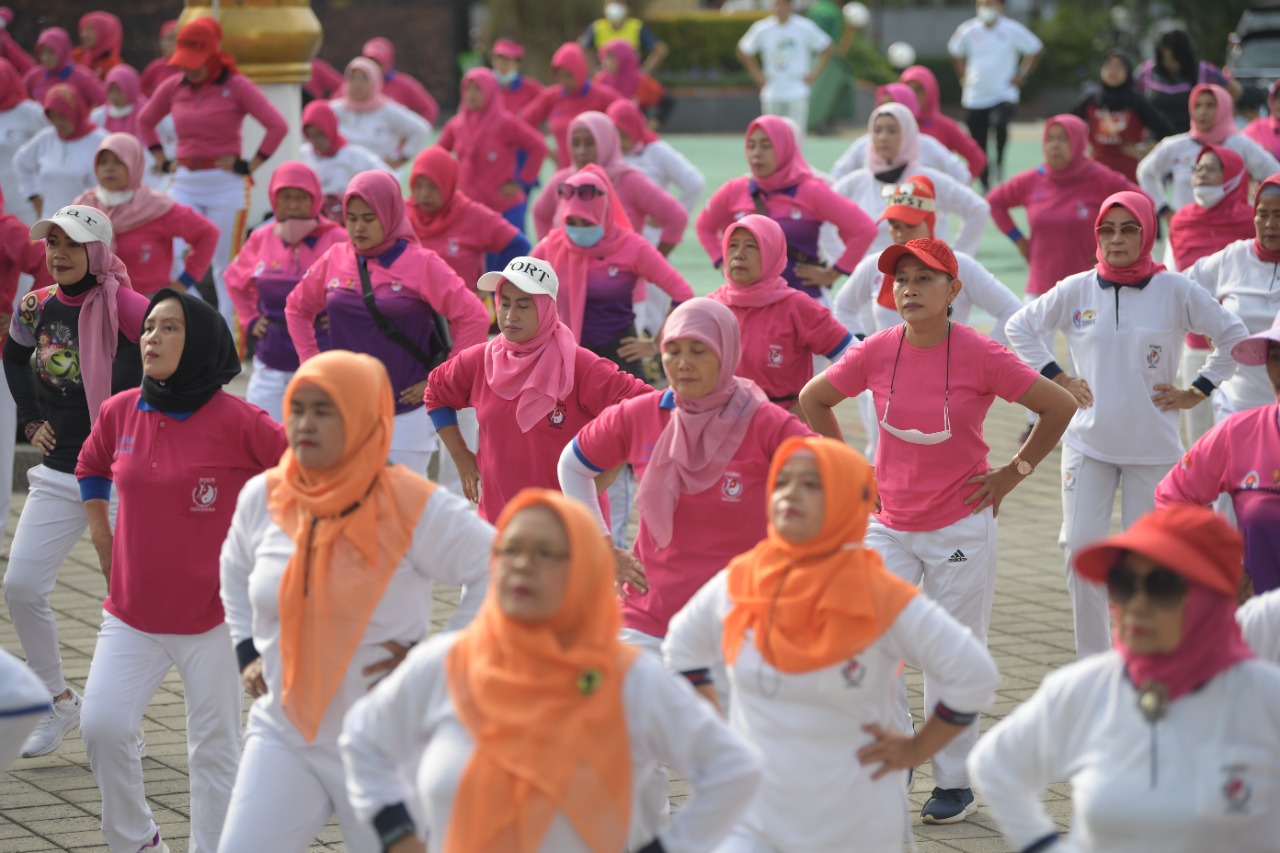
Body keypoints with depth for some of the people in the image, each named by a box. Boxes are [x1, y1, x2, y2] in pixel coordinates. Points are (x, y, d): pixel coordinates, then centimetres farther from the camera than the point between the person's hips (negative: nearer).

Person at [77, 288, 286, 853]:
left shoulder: (236, 420, -13)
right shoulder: (120, 412, 2)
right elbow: (91, 466, 23)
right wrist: (100, 532, 14)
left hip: (214, 617, -3)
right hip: (131, 614, 4)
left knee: (215, 748, 5)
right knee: (102, 726, -10)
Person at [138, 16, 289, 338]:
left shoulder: (236, 86, -7)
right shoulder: (173, 87, 6)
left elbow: (278, 125, -12)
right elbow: (144, 121, 23)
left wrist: (250, 166, -12)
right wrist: (162, 161, 13)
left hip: (226, 185, -4)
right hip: (184, 184, 4)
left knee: (227, 269, -1)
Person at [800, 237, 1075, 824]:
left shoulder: (980, 356, -13)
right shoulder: (877, 352, -5)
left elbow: (1059, 407, -6)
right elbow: (812, 399, 12)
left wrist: (1012, 474, -4)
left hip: (961, 527, -3)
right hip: (889, 526, 3)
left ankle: (955, 783, 17)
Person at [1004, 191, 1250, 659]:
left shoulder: (1175, 291, -4)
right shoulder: (1076, 290, 0)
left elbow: (1234, 336, 3)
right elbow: (1019, 326, 12)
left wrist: (1195, 393, -1)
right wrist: (1056, 378, 4)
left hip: (1154, 446, -1)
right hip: (1088, 441, 1)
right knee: (1080, 549, -4)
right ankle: (1091, 663, 7)